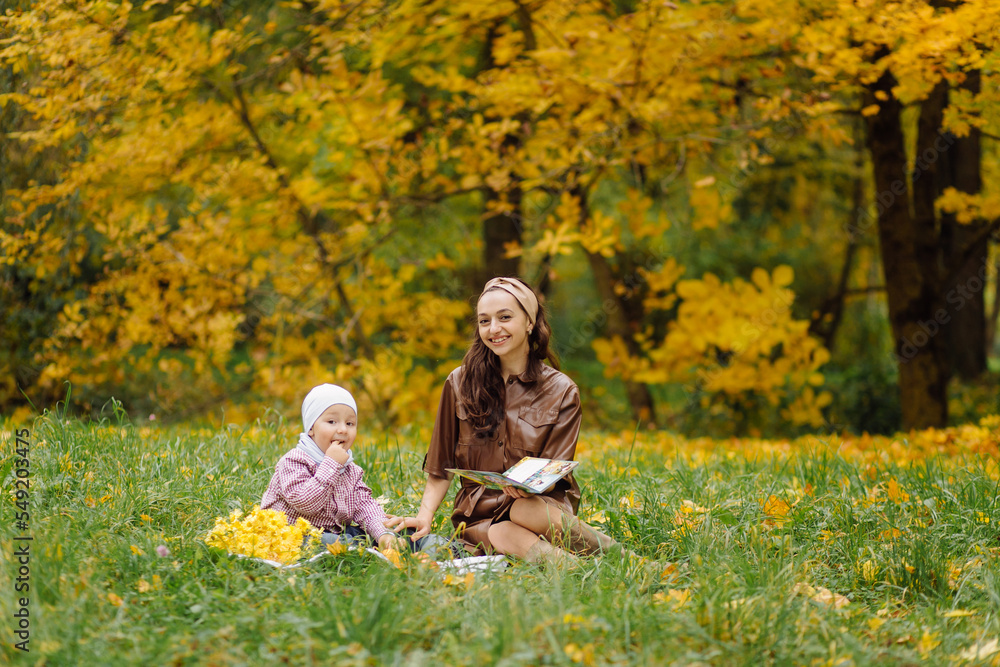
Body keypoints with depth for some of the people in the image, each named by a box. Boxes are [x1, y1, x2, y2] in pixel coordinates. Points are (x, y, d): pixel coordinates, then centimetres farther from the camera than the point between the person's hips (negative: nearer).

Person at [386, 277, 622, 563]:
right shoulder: (460, 384, 7)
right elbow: (441, 468, 10)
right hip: (479, 515, 1)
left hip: (544, 506, 0)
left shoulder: (561, 392, 3)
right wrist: (424, 516, -8)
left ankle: (598, 545, -24)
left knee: (527, 512, -39)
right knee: (504, 535, -38)